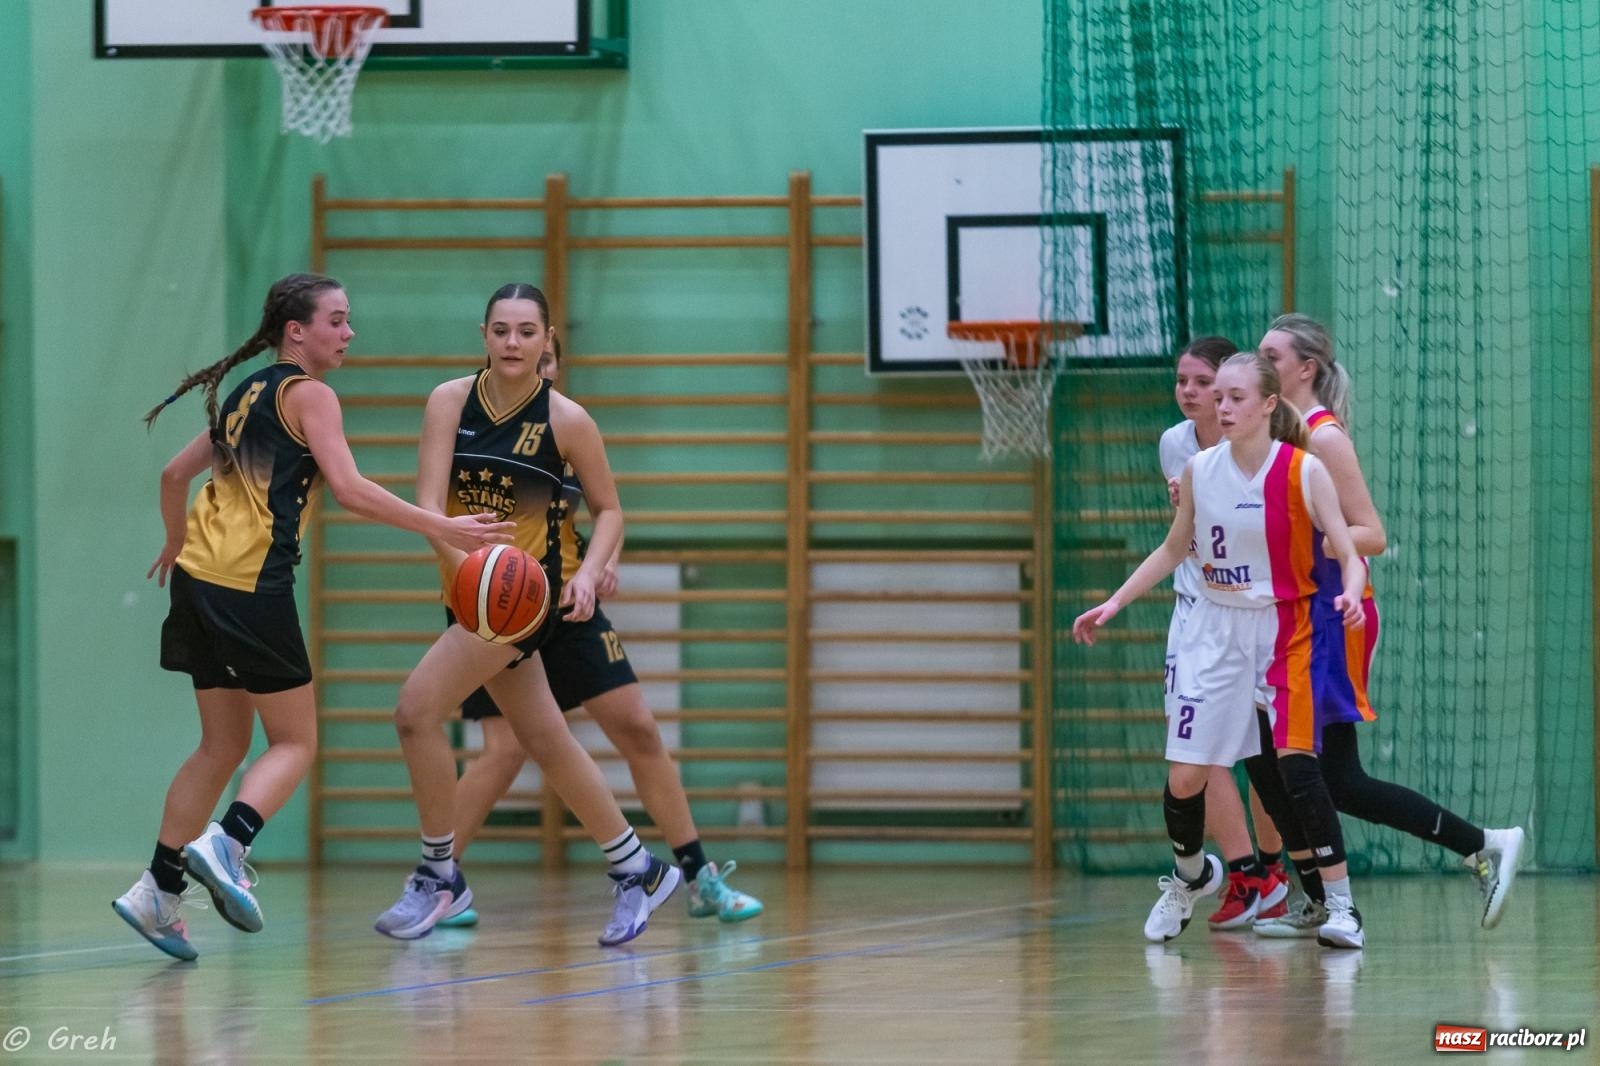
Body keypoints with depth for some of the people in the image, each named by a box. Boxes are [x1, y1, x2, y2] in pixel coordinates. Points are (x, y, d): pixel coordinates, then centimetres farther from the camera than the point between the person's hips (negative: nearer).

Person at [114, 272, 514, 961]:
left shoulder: (246, 395, 20)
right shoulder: (307, 394, -3)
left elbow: (175, 474, 28)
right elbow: (350, 490, -15)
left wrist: (176, 546, 45)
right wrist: (442, 529, -14)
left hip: (200, 576, 8)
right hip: (253, 585, -8)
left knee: (223, 744, 14)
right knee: (294, 742, 1)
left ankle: (159, 889, 10)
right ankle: (226, 844, -22)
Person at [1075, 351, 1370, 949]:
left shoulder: (1304, 472, -12)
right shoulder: (1200, 471, -1)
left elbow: (1348, 553, -14)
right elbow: (1173, 550, 15)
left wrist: (1351, 594, -35)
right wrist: (1114, 604, 11)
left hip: (1283, 630, -4)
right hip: (1215, 630, 4)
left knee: (1294, 761, -20)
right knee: (1184, 778, 2)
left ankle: (1340, 904, -12)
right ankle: (1191, 875, 33)